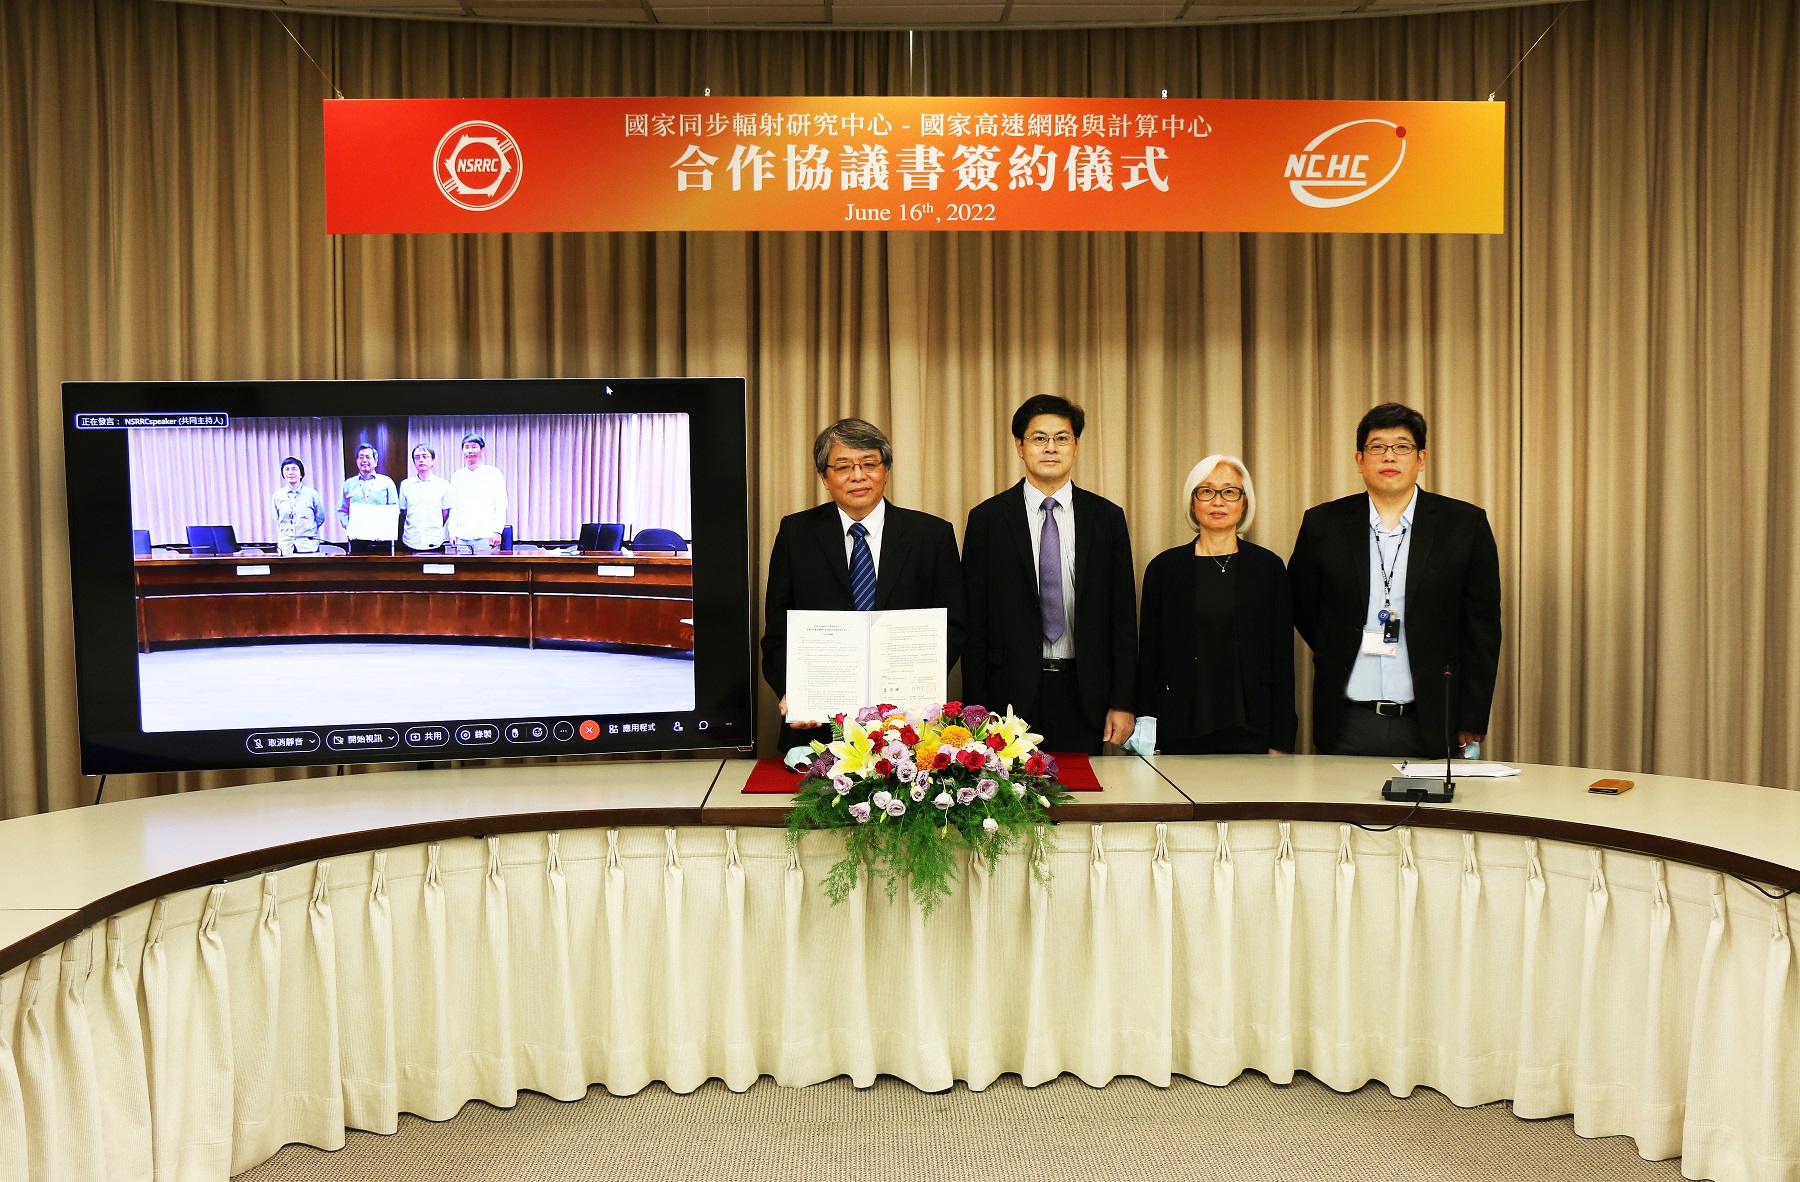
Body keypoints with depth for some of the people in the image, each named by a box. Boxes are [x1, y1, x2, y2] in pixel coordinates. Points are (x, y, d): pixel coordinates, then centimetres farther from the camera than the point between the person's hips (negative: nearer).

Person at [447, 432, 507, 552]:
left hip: (486, 536, -3)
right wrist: (452, 533, 5)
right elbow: (453, 508, 17)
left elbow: (501, 505, 1)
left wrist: (497, 531, -8)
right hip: (462, 537, 3)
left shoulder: (493, 473, 6)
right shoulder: (457, 476, 16)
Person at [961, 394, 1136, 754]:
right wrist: (975, 709, -3)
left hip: (1083, 694, 1)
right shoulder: (987, 519, 2)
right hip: (1011, 694, -1)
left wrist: (1122, 703, 0)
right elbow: (974, 620, 1)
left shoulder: (1107, 517, 6)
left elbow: (1123, 616, 6)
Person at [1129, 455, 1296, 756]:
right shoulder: (1164, 568, 3)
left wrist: (1281, 743, 0)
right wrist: (1146, 742, 0)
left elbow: (1282, 659, 4)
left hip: (1250, 732, 0)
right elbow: (1148, 657, 5)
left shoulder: (1269, 568, 4)